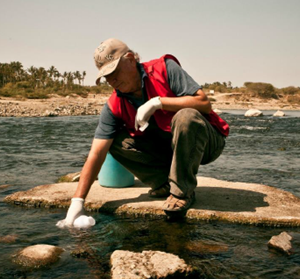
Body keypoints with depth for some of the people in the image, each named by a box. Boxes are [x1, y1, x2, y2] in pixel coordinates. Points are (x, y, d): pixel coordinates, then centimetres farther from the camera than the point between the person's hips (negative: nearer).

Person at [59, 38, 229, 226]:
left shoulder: (165, 69, -18)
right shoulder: (115, 106, -9)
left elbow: (204, 102, -26)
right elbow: (96, 155, -14)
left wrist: (158, 102, -32)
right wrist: (78, 201, -21)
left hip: (205, 142, -4)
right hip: (168, 148, 4)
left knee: (185, 117, -37)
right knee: (117, 141, -12)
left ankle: (183, 191, -20)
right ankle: (166, 182, -3)